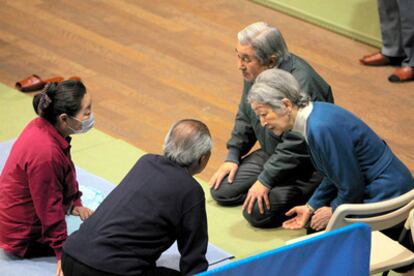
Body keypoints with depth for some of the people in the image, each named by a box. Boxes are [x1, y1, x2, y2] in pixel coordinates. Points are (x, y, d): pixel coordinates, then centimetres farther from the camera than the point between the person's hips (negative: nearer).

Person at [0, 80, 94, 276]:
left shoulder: (44, 126, -9)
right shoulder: (44, 153, -36)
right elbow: (50, 209, -25)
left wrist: (75, 204, 14)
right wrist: (63, 253, -16)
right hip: (24, 236, -9)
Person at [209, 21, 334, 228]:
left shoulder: (301, 85, -31)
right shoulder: (254, 73, -3)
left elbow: (295, 147, -29)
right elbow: (244, 118, 14)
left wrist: (265, 180, -25)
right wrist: (233, 156, 7)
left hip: (305, 166, -9)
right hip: (272, 154, 9)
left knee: (257, 212, -24)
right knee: (221, 191, -1)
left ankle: (308, 196, -2)